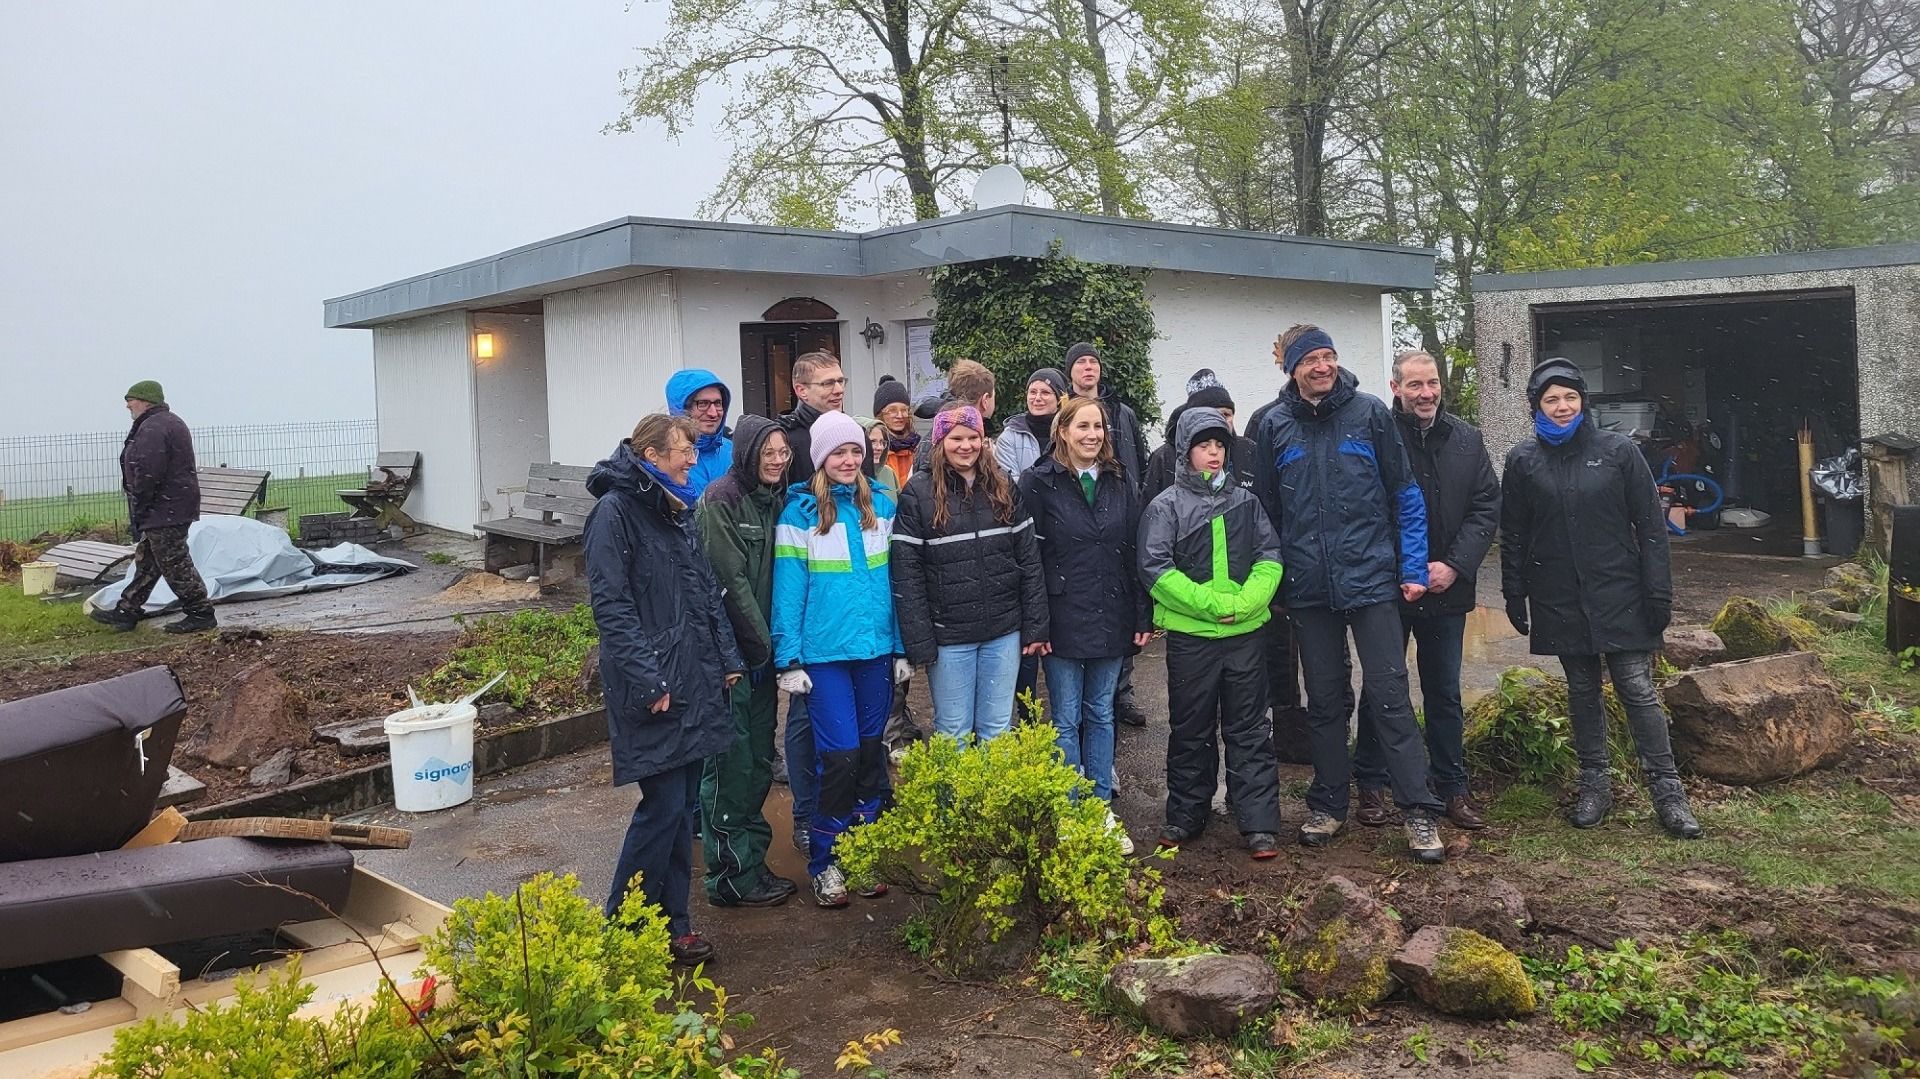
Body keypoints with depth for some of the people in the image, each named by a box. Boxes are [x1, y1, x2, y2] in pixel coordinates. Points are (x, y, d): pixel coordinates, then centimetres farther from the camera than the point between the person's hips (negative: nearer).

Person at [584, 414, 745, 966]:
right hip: (652, 688, -8)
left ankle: (671, 922, 20)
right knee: (663, 807, -6)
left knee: (682, 805, 11)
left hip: (694, 682, 8)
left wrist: (727, 659, 14)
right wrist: (647, 680, -22)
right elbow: (611, 606, -18)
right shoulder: (615, 512, -12)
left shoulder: (677, 510, 15)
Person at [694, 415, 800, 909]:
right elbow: (731, 580, -16)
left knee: (759, 759, 13)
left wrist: (771, 641, 7)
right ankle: (731, 876, 7)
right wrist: (762, 643, -14)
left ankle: (751, 862, 24)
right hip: (731, 647, -8)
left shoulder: (775, 499, 11)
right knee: (731, 762, -1)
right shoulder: (720, 500, -11)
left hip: (761, 647, 8)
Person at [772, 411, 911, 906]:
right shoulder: (800, 512, -4)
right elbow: (788, 588, -5)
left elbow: (895, 579, 10)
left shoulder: (881, 506, 8)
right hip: (824, 653, -4)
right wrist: (788, 660, -9)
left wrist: (901, 647, 8)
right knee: (839, 755, -5)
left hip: (876, 649, 4)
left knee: (870, 751, 11)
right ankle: (823, 863, 11)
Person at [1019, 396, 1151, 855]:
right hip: (1064, 619, -4)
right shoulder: (1039, 482, -5)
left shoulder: (1118, 484, 9)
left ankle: (1102, 811, 21)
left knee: (1101, 714, 12)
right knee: (1067, 719, 3)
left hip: (1111, 618, 4)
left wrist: (1143, 616, 4)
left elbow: (1134, 552, 9)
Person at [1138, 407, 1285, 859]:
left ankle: (1260, 823, 9)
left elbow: (1269, 558, 4)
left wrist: (1244, 602, -13)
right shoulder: (1166, 506, -1)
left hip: (1245, 634, 2)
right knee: (1191, 730, 9)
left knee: (1249, 730, 5)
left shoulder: (1245, 501, 9)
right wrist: (1213, 604, -16)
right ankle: (1185, 815, 22)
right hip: (1189, 635, -2)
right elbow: (1156, 569, -10)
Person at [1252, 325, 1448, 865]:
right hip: (1308, 587, 2)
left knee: (1389, 694, -3)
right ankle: (1328, 805, 23)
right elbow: (1266, 508, 11)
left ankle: (1418, 811, 5)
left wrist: (1413, 567, -4)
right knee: (1324, 699, 12)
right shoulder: (1275, 426, 4)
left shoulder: (1370, 413, -1)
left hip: (1371, 577, -2)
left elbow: (1404, 494, 1)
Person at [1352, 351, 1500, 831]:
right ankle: (1370, 785, 20)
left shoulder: (1467, 439, 4)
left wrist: (1454, 565, -9)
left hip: (1447, 589, 3)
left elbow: (1487, 507, 4)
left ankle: (1451, 786, 25)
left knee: (1445, 693, 13)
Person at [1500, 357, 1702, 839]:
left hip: (1619, 595, -2)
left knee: (1638, 690, -2)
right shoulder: (1523, 461, 4)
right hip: (1560, 599, 2)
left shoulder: (1619, 451, -1)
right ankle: (1594, 785, 21)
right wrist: (1514, 596, 5)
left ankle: (1667, 790, 6)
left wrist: (1659, 592, -4)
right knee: (1582, 691, 11)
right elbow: (1513, 536, 8)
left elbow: (1650, 525, 0)